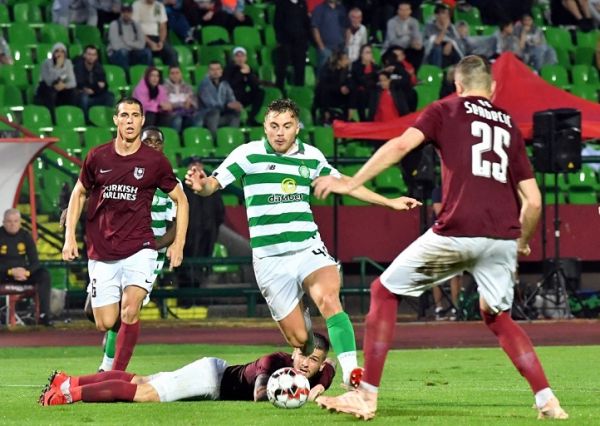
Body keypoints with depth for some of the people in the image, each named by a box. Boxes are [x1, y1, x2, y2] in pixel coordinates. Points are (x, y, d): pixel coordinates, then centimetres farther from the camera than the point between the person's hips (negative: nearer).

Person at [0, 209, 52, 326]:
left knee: (44, 274, -22)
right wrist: (11, 271, -27)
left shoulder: (25, 236, 3)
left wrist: (26, 272, -21)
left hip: (23, 273, 3)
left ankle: (44, 315, -24)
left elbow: (35, 261, 1)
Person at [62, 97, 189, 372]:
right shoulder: (97, 157, 3)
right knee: (105, 324, -1)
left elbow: (180, 200, 10)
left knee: (130, 309, -23)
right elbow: (79, 194, 17)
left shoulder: (155, 161, -1)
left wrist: (178, 243, 2)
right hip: (101, 254, 2)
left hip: (139, 249, -2)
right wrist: (69, 236, 8)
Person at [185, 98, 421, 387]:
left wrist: (389, 202, 24)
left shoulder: (312, 157, 7)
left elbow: (343, 184, 22)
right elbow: (213, 184, -8)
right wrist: (200, 185, -33)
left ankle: (351, 374, -36)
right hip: (270, 259, -2)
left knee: (329, 299, -29)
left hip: (309, 249, 2)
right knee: (298, 338, -4)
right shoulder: (248, 154, -3)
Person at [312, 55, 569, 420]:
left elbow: (401, 145, -7)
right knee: (498, 317, 26)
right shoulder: (510, 126, 21)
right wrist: (523, 243, 35)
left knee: (384, 292, 12)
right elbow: (533, 201, 18)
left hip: (456, 232, -4)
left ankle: (367, 396, 6)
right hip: (503, 236, 4)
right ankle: (547, 401, 13)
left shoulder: (445, 111, 11)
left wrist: (352, 183, -4)